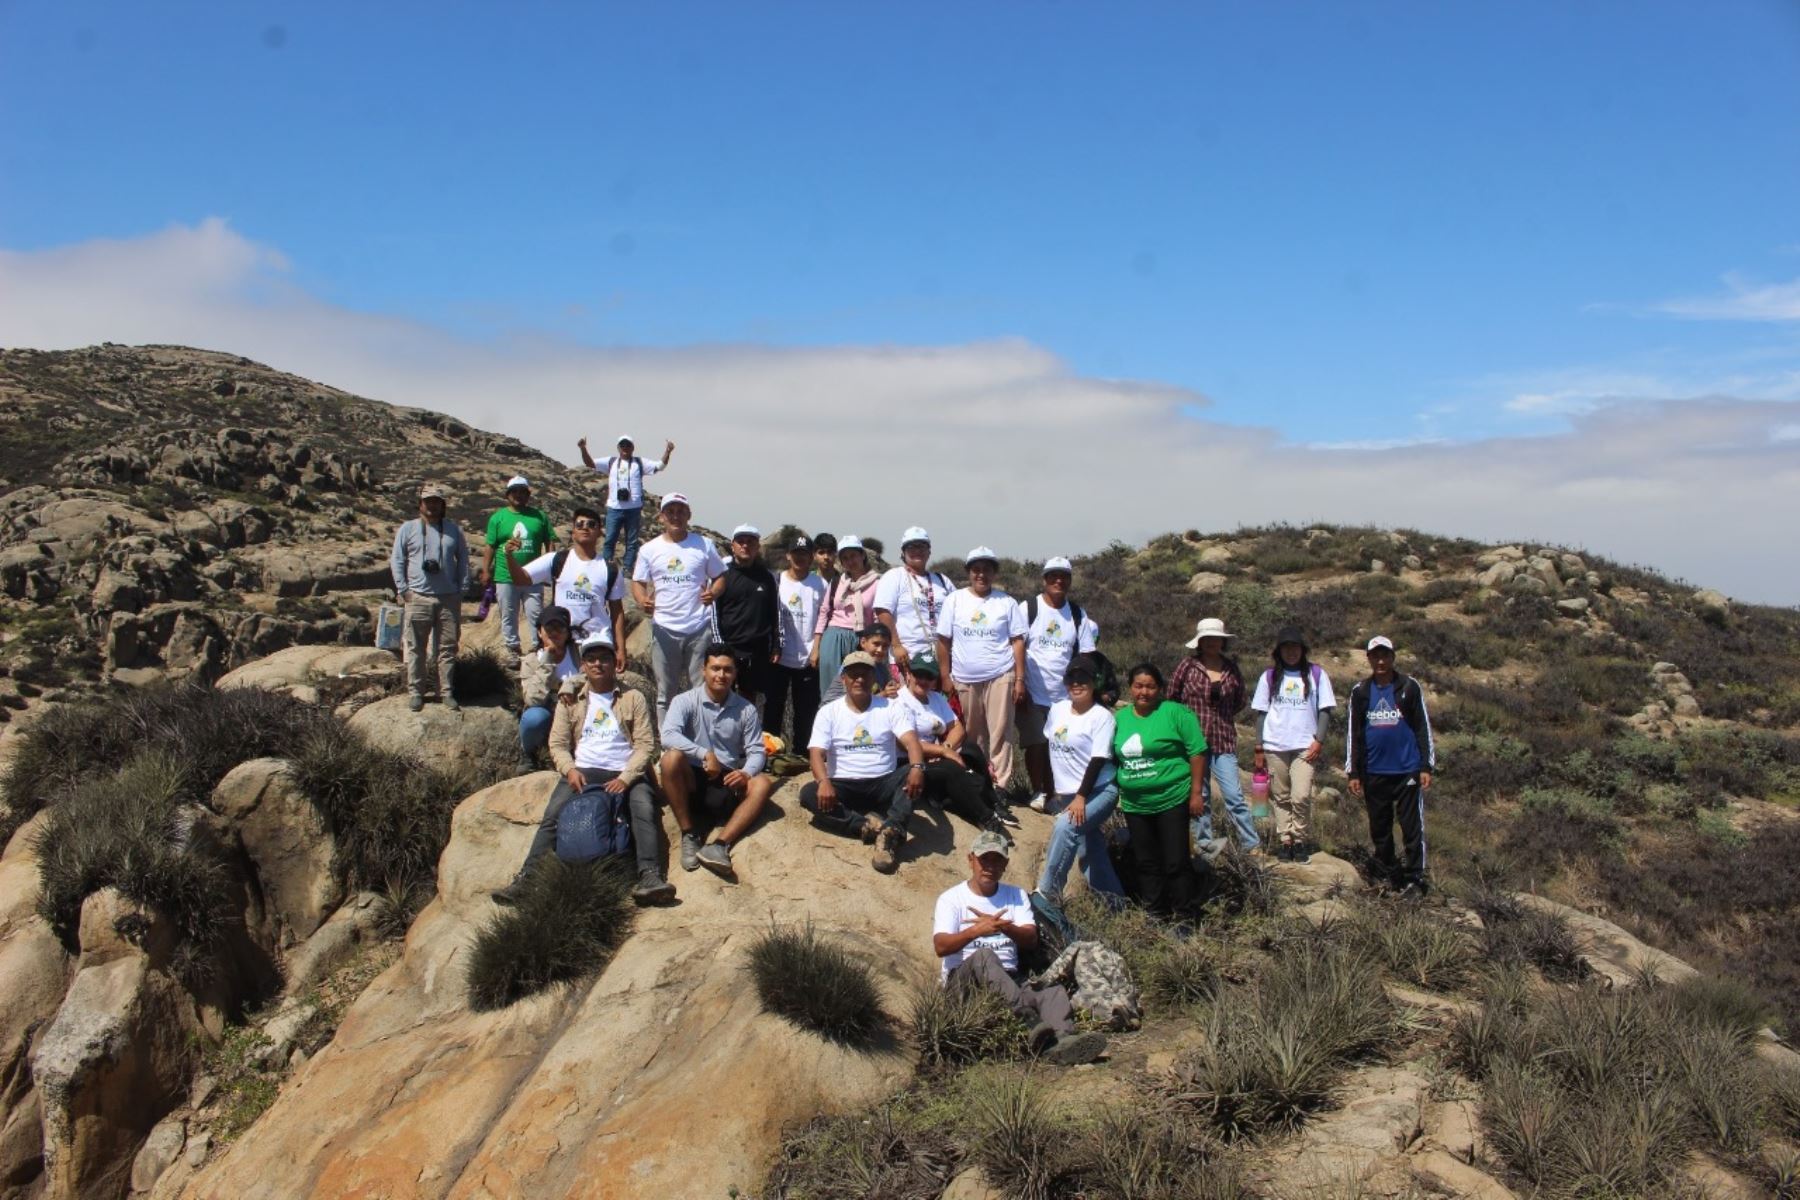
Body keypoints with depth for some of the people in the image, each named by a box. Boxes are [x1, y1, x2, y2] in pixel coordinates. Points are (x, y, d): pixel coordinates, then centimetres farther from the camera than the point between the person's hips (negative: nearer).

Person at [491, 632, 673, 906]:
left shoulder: (633, 699, 9)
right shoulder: (571, 699, 16)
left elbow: (646, 744, 2)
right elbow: (557, 743, 10)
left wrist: (626, 777, -15)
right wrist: (570, 770, -11)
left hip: (624, 774, -2)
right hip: (582, 772, 2)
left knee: (645, 809, -30)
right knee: (552, 815, -21)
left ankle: (650, 877, -40)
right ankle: (526, 879, -26)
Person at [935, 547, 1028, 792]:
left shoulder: (1007, 602, 2)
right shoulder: (954, 600, 3)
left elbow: (1017, 641, 3)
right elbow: (943, 640, 5)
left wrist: (1020, 679, -3)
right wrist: (945, 677, 1)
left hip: (1000, 677, -1)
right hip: (964, 679, 2)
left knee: (1000, 733, -3)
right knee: (972, 735, 10)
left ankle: (999, 785, 1)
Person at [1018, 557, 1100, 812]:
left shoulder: (1078, 614, 8)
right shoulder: (1029, 608, -2)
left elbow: (1087, 655, 8)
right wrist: (1018, 686, -9)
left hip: (1065, 695, 2)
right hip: (1034, 694, -2)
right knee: (1035, 744, 3)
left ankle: (1052, 793, 16)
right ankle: (1038, 792, 18)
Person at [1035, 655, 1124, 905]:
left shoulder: (1102, 717, -12)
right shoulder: (1057, 710, 7)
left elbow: (1098, 761, -17)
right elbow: (1050, 745, 20)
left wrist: (1081, 797, -23)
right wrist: (1055, 788, 22)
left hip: (1099, 791, -7)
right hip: (1068, 793, 7)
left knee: (1065, 827, -28)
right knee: (1090, 852, 7)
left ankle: (1048, 891, -20)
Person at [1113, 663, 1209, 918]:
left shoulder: (1176, 713, -8)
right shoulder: (1120, 718, 9)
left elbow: (1197, 752, -8)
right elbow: (1113, 758, 18)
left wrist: (1196, 792, -11)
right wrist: (1116, 791, 16)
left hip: (1171, 800, -5)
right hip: (1134, 804, 6)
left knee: (1176, 862, -2)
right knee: (1145, 863, 12)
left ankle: (1182, 916, 10)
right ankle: (1156, 914, 24)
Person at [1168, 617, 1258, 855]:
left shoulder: (1232, 669, 7)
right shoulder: (1187, 666, 0)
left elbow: (1239, 703, 19)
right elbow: (1172, 698, 8)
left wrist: (1220, 716, 8)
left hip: (1224, 741, 1)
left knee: (1234, 795, -5)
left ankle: (1252, 846, 0)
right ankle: (1204, 841, 16)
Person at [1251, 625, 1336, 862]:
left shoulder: (1316, 674, 6)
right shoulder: (1269, 677, 9)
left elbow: (1325, 710, 6)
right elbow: (1261, 713, 11)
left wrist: (1319, 740, -6)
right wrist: (1259, 749, 6)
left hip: (1305, 746, -2)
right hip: (1274, 746, 2)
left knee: (1301, 797, -12)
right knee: (1280, 797, 4)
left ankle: (1301, 841, 4)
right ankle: (1284, 841, 13)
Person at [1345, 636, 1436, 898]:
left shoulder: (1409, 687, 1)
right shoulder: (1360, 692, 7)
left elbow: (1423, 727, 3)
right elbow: (1353, 733, 9)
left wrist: (1426, 766, -3)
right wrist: (1353, 773, 5)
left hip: (1407, 769, -2)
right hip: (1374, 772, 3)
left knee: (1412, 826, -1)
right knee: (1379, 828, 9)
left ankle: (1413, 879, 7)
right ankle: (1386, 877, 20)